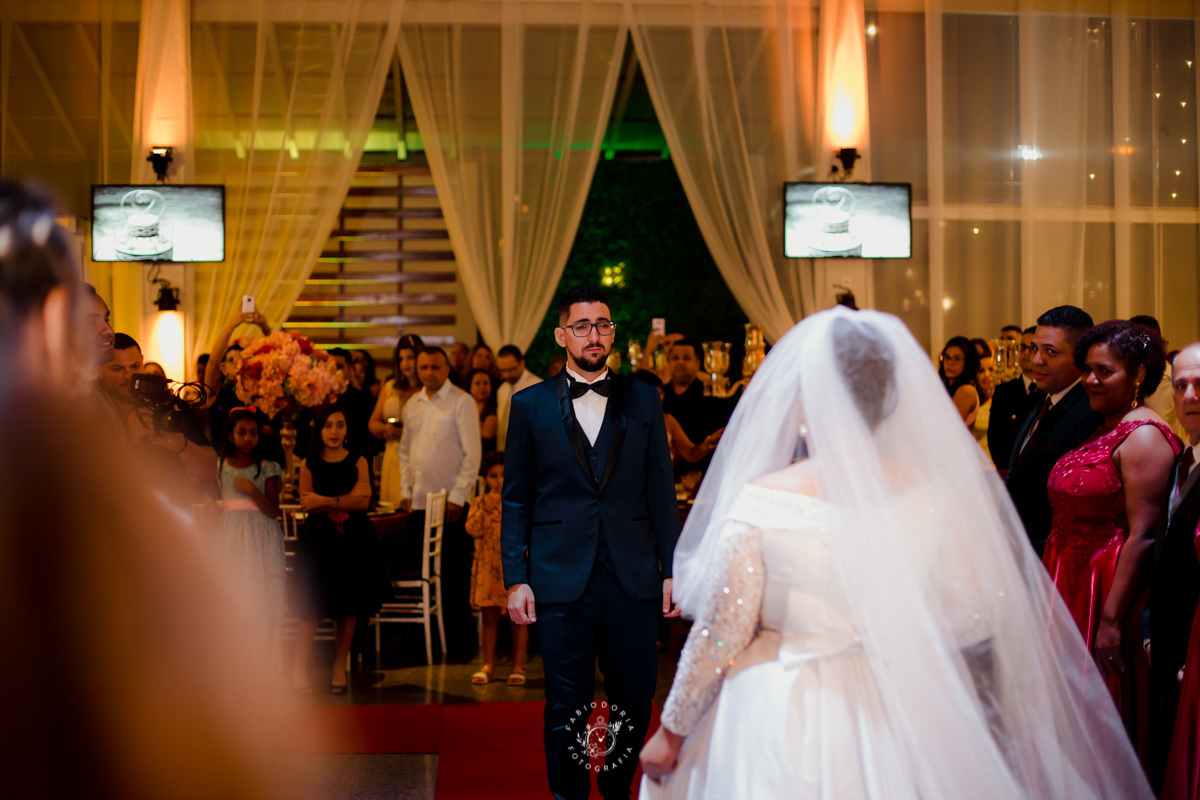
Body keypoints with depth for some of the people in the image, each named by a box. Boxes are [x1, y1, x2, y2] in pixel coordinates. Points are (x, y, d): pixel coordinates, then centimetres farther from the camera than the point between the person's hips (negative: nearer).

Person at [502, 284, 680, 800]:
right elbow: (516, 500, 5)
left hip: (633, 579, 1)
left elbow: (661, 491, 8)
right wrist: (515, 579, -2)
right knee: (566, 707, 4)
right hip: (561, 581, -1)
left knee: (636, 700, 7)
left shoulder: (643, 400, 8)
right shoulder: (530, 405, 5)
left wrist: (672, 568, 3)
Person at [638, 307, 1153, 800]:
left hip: (779, 730, -3)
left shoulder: (761, 503, -18)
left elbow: (719, 637, -13)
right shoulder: (931, 495, -10)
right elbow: (981, 611, -2)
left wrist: (672, 732, 0)